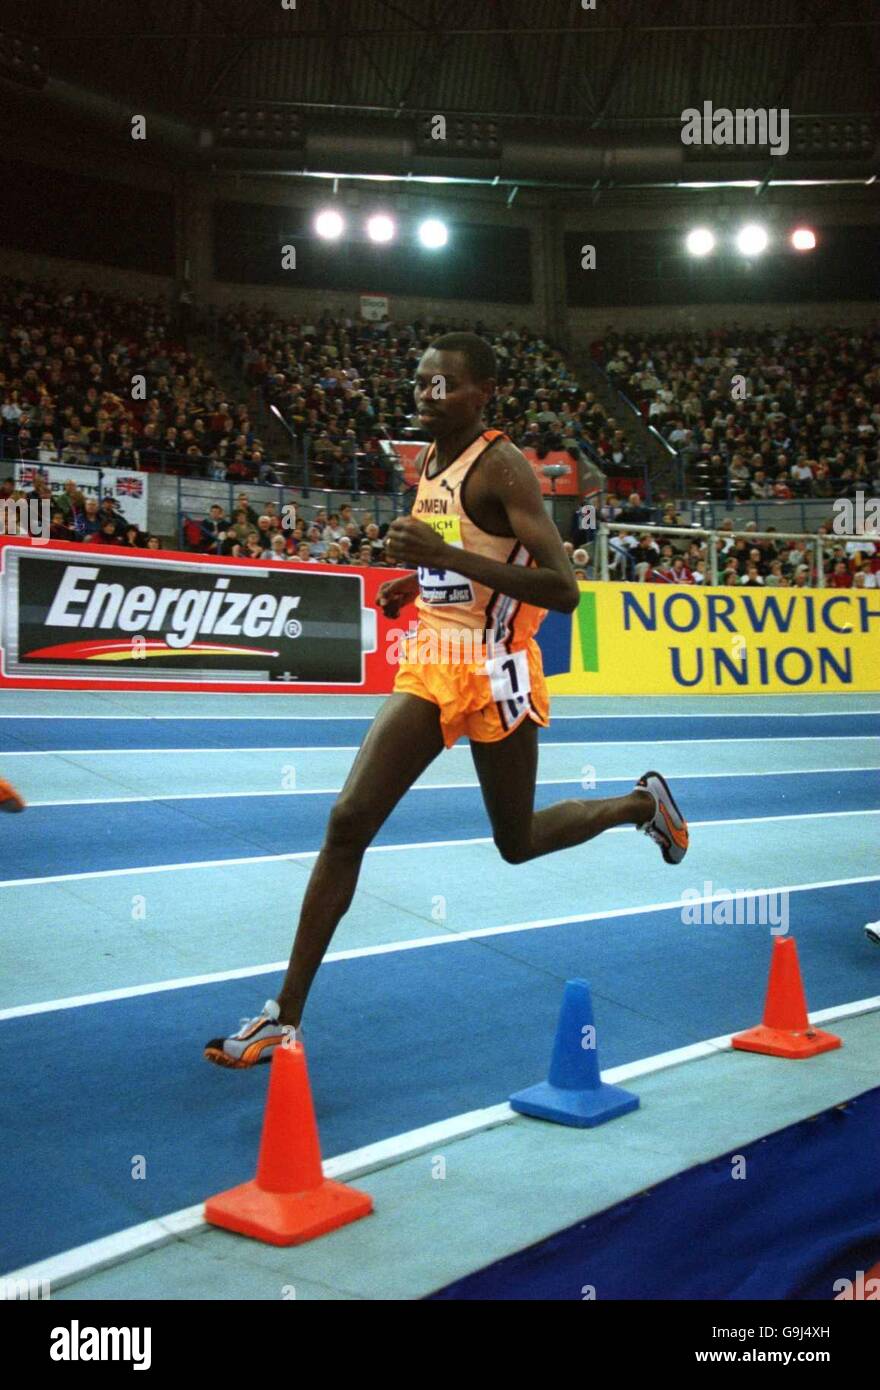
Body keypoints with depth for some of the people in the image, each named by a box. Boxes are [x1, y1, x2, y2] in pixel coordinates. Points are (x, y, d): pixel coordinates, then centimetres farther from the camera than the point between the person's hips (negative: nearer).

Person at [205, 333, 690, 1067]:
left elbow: (563, 589, -25)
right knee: (348, 821, -5)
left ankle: (642, 801, 40)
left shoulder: (501, 466, -15)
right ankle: (285, 1018, 0)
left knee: (518, 841, 11)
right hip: (430, 663, 7)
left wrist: (450, 557, -31)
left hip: (494, 673, -7)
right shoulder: (429, 463, 9)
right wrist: (418, 581, 9)